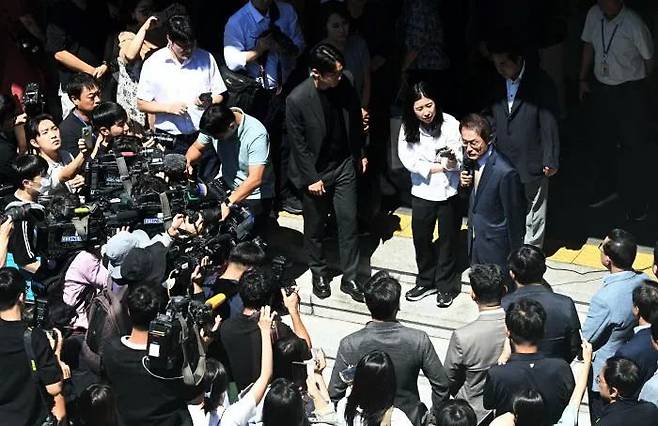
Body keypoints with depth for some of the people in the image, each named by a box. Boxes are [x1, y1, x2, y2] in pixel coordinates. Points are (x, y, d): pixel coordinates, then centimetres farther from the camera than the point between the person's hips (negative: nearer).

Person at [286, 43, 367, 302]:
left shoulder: (344, 86, -12)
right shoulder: (297, 100, -26)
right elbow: (298, 143, -16)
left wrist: (360, 154, 14)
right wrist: (311, 178, -12)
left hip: (344, 166, 3)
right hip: (315, 172, -3)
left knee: (348, 222, 7)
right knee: (315, 227, 14)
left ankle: (349, 278, 20)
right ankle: (319, 274, 35)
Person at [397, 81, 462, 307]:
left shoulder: (450, 124, -18)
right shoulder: (408, 128, -10)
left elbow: (460, 161, -18)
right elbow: (408, 160, -13)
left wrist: (453, 162, -40)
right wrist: (439, 166, -19)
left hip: (448, 192, -2)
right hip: (422, 192, 3)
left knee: (447, 239, 11)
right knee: (421, 238, 14)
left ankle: (446, 285, 26)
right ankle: (426, 281, 33)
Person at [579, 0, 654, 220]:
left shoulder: (634, 24, -23)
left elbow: (648, 59, -7)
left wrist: (637, 83, 7)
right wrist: (583, 79, 12)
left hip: (630, 92, -5)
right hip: (600, 87, 5)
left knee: (632, 146, 3)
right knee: (601, 141, 19)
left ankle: (634, 202, 18)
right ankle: (605, 189, 41)